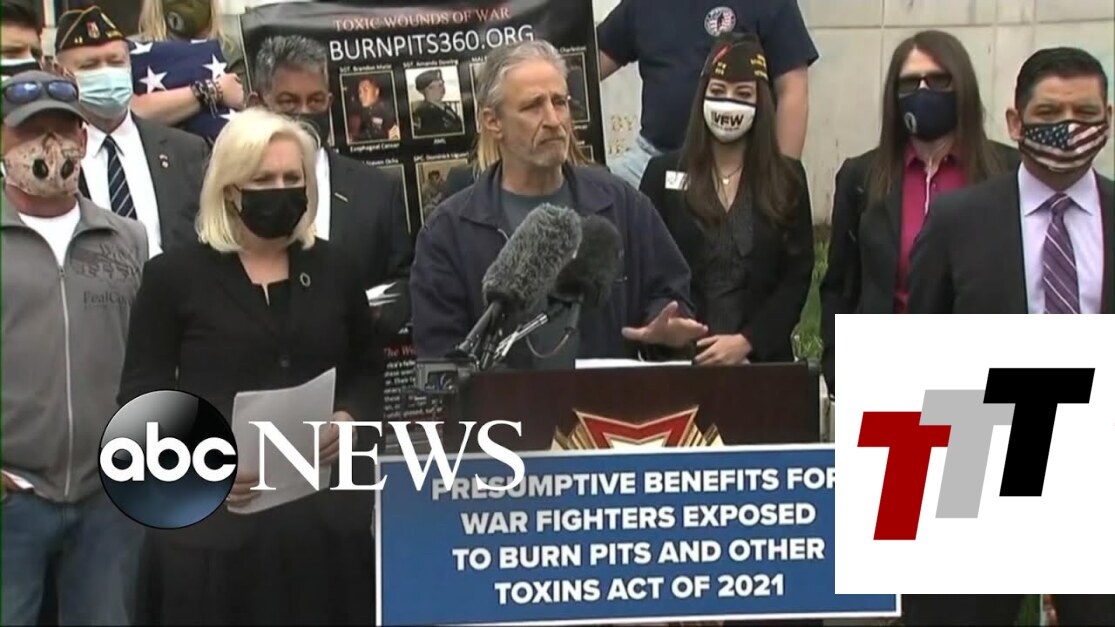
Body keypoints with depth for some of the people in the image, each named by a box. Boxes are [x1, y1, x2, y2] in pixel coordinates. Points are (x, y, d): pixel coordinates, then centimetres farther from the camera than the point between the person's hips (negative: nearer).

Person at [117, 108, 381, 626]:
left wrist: (350, 418, -4)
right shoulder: (174, 275, 1)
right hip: (216, 515, -3)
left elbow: (368, 372, 18)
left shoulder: (332, 269, 11)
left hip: (326, 510, 3)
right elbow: (142, 394, 0)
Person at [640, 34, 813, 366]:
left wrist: (747, 341, -11)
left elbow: (797, 276, 0)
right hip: (679, 357, 0)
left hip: (762, 357, 1)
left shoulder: (787, 178, 4)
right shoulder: (663, 173, 3)